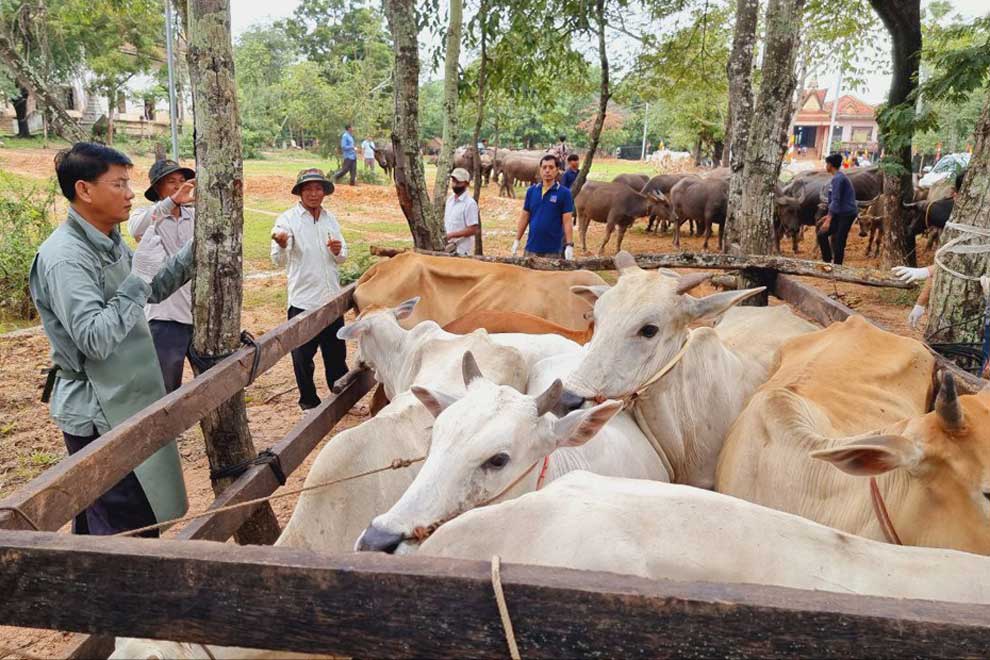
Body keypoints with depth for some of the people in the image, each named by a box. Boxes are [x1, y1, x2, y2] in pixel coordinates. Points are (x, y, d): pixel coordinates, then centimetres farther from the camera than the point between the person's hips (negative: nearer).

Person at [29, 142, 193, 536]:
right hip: (98, 415, -9)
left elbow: (154, 291, 19)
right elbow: (95, 339, -28)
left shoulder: (109, 242, 8)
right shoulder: (65, 257, -21)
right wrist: (138, 278, -26)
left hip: (122, 404, 9)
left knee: (95, 519, 21)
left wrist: (195, 249, 7)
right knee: (130, 533, -4)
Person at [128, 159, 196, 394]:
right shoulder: (147, 216, -3)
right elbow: (135, 229, -25)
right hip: (166, 318, -4)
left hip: (201, 314, 4)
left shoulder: (195, 215, 9)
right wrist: (172, 201, -37)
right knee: (166, 391, 2)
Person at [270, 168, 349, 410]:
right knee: (303, 356, 8)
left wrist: (338, 252, -8)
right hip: (302, 300, -4)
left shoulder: (330, 218, 9)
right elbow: (279, 260, -18)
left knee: (336, 352, 15)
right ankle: (309, 401, 25)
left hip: (332, 298, 5)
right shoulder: (288, 219, -7)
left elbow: (342, 257, 15)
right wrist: (282, 245, -41)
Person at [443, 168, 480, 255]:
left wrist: (451, 235, -19)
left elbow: (473, 230, -17)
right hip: (447, 248, 7)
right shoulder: (450, 200, 11)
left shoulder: (470, 203, -13)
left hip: (461, 251, -7)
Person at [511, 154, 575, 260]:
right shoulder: (531, 190, 6)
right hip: (532, 247, 3)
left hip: (553, 249, -3)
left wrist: (569, 245, -15)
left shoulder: (564, 193, -5)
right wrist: (517, 240, 7)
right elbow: (524, 216, 9)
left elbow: (567, 221, -8)